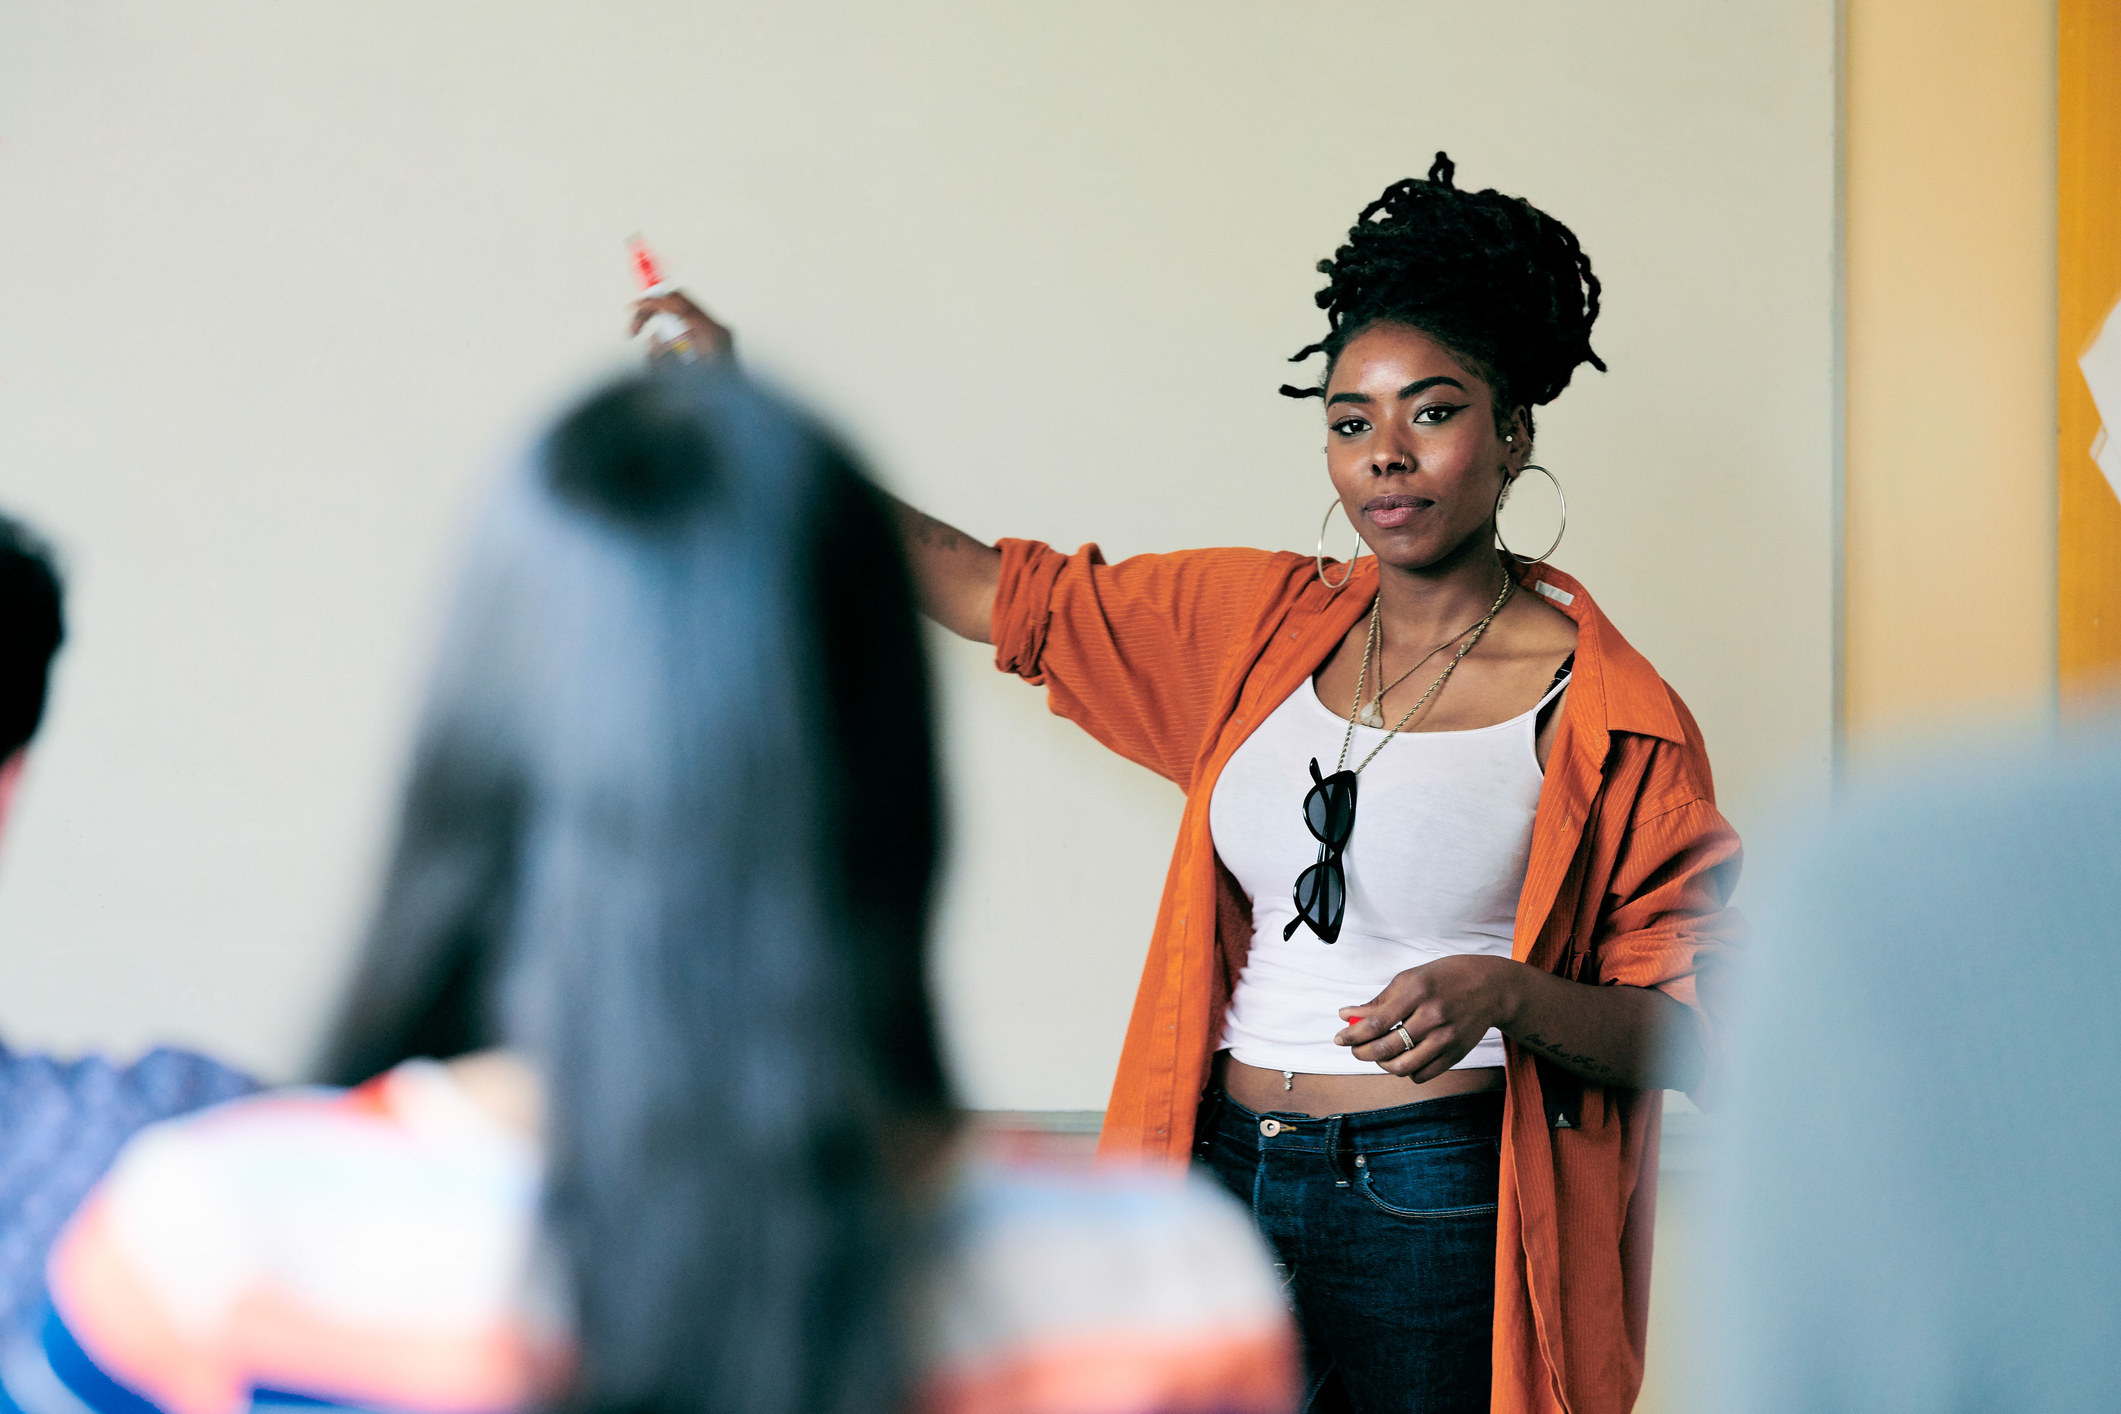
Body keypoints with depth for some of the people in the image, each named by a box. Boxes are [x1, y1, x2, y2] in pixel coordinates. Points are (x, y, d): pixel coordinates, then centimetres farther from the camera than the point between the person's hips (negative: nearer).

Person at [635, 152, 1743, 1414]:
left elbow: (1694, 1037, -5)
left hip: (1437, 1212, -4)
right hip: (1228, 1174, 4)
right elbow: (992, 591, 16)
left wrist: (1503, 995, -24)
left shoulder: (1603, 714, -5)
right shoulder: (1268, 626, 9)